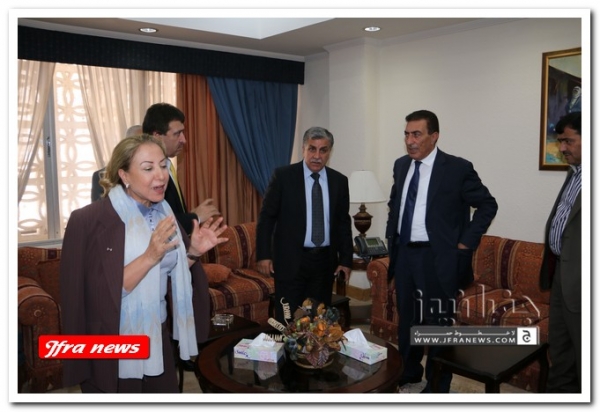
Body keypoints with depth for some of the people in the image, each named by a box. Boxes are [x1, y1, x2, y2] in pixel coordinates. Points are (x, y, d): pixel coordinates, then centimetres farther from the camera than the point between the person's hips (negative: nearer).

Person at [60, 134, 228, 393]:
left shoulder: (163, 214, 2)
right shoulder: (88, 221, -18)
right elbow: (101, 293, -22)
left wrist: (193, 252, -8)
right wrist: (150, 256, -31)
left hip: (157, 338, 6)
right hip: (110, 350, -5)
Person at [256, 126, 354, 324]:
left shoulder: (339, 181, 5)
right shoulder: (283, 175, -5)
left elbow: (343, 223, 10)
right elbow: (266, 217, -3)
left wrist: (345, 260, 6)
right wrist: (264, 255, -9)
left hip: (325, 261, 3)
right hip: (291, 260, -3)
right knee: (287, 320, 3)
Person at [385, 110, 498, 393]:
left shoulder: (458, 168, -12)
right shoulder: (401, 165, 6)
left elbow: (487, 205, -5)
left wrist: (465, 243, -10)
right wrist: (391, 236, 11)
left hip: (438, 257, -6)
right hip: (403, 253, 6)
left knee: (438, 323, 6)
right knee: (406, 318, 18)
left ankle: (437, 385, 24)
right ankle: (409, 372, 38)